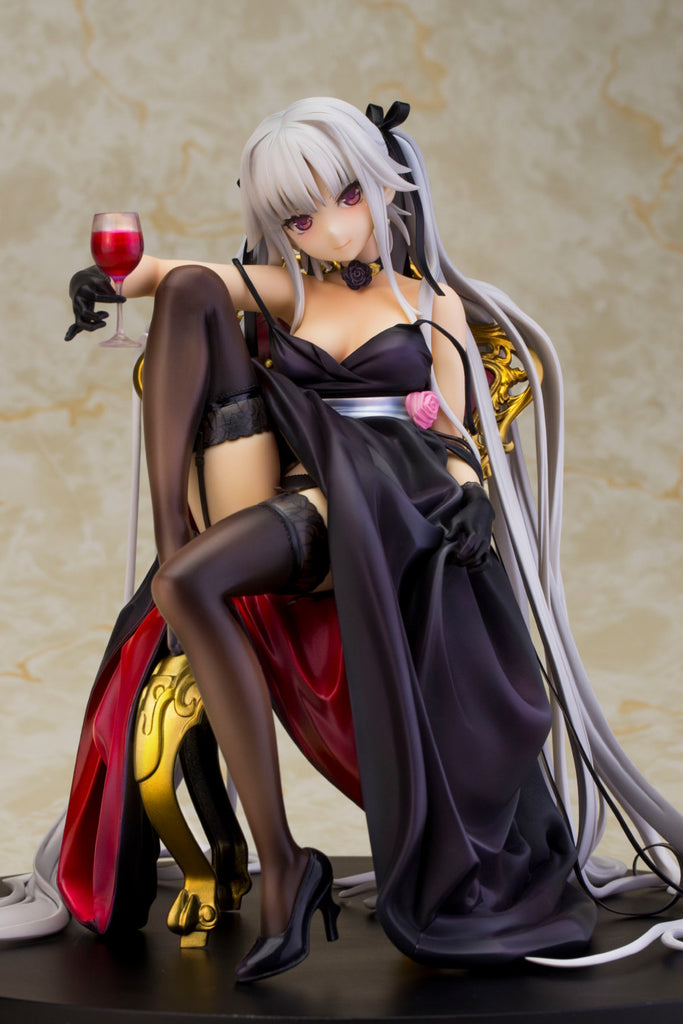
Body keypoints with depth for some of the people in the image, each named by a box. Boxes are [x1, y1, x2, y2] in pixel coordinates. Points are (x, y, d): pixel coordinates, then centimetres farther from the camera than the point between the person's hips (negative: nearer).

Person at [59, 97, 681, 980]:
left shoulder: (435, 303, 16)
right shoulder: (290, 292, 23)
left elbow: (452, 437, 11)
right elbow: (175, 275, 14)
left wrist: (467, 493, -12)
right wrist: (113, 279, -9)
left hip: (379, 510, -4)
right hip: (289, 503, 4)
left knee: (191, 583, -34)